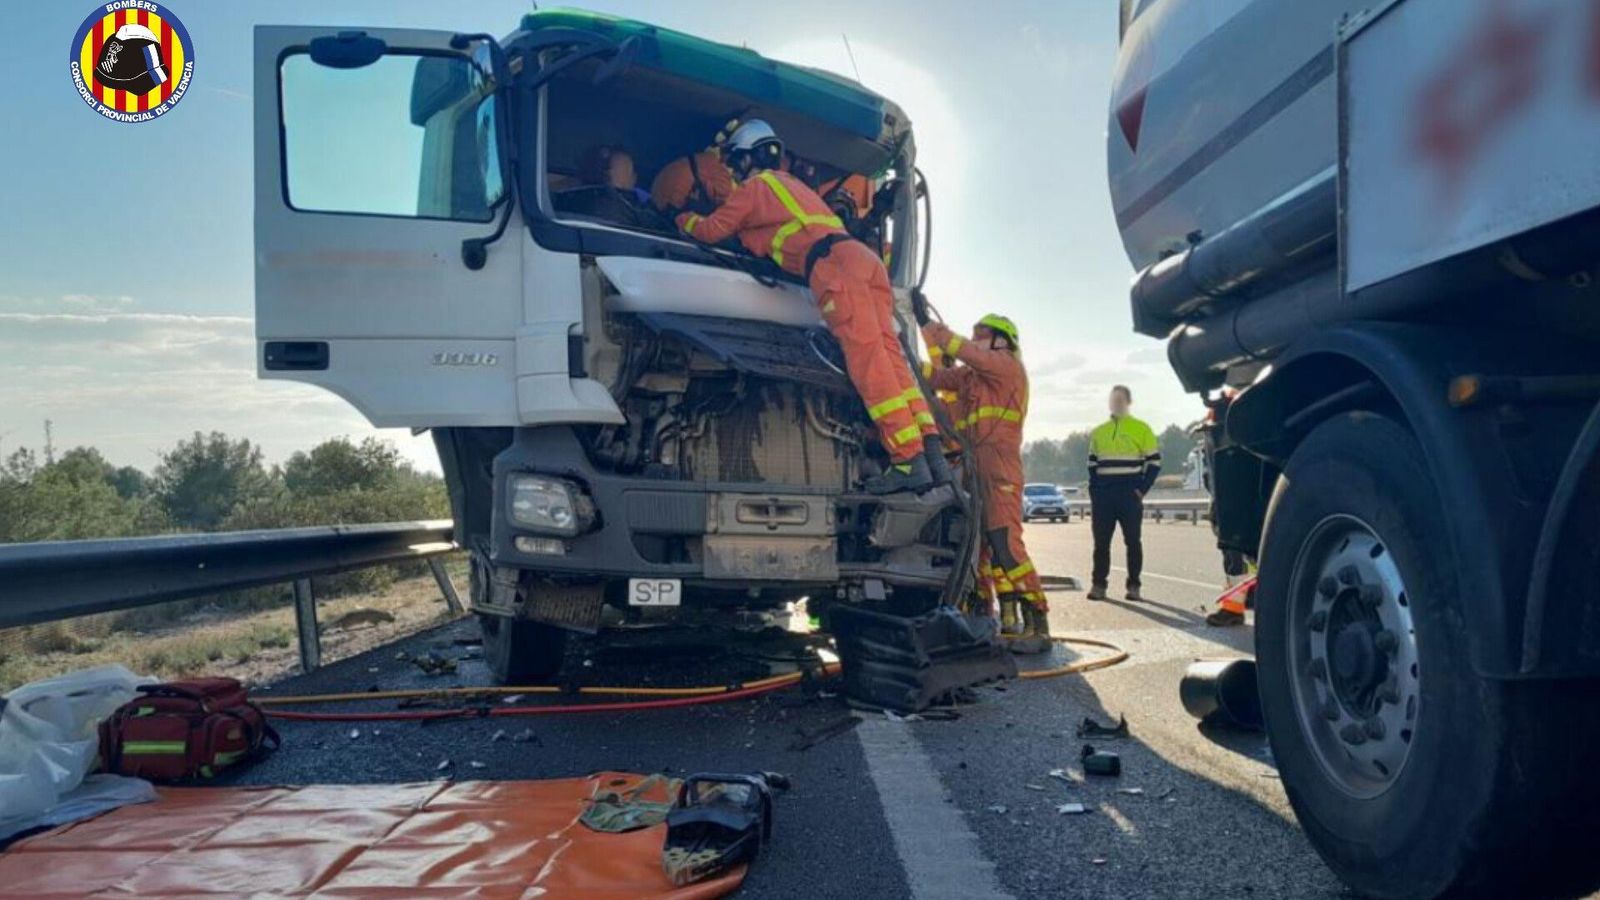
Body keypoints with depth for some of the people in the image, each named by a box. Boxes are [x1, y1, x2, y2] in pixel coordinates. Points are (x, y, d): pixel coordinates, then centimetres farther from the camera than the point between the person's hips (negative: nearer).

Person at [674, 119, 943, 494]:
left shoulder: (753, 187, 13)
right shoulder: (789, 183, 38)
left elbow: (712, 230, 15)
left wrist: (685, 219, 35)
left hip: (832, 263, -8)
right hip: (863, 255, 8)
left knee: (868, 359, -16)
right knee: (888, 354, -1)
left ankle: (909, 460, -24)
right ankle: (931, 450, -12)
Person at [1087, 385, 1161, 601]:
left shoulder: (1141, 429, 2)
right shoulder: (1098, 432, 14)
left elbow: (1154, 462, 0)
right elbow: (1092, 464, 18)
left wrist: (1142, 489, -8)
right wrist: (1094, 490, 6)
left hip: (1130, 493, -3)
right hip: (1102, 494, 3)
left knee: (1132, 541, 1)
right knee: (1101, 541, 1)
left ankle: (1134, 586, 6)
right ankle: (1098, 585, 6)